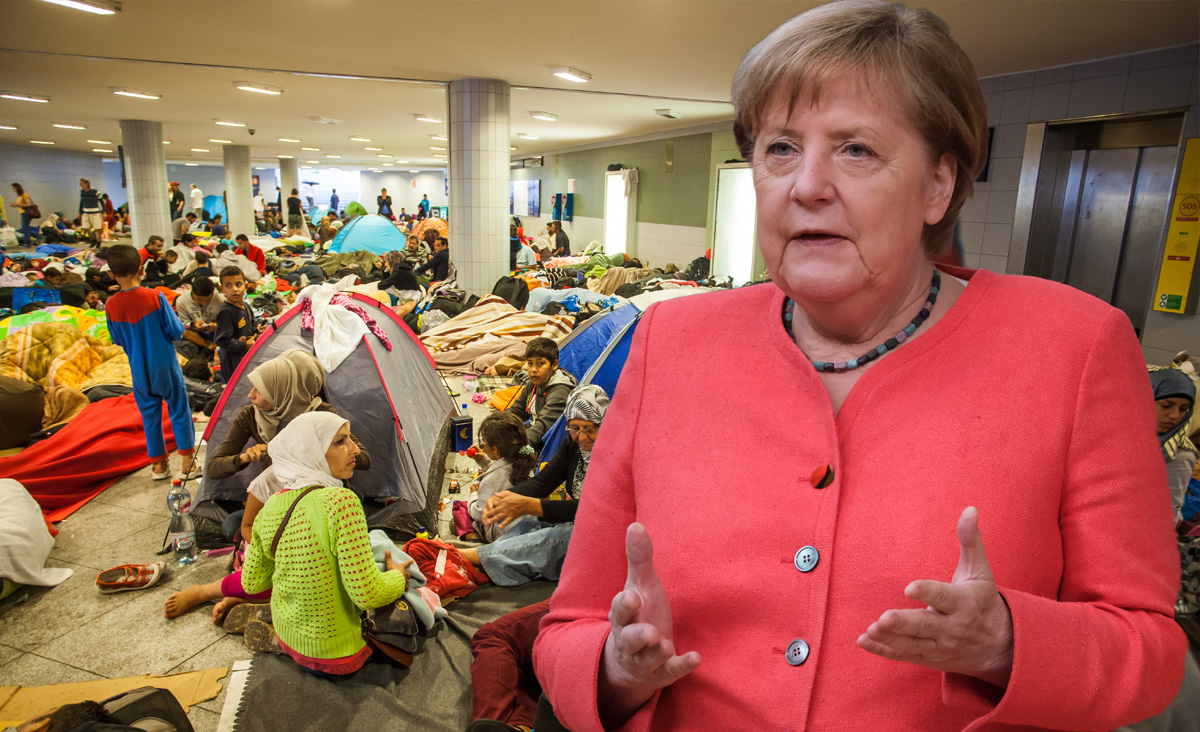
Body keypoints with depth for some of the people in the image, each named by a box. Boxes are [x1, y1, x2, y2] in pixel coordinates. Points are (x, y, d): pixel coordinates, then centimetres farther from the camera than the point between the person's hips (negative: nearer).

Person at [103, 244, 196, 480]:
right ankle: (187, 459, 15)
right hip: (166, 366, -2)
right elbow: (176, 331, -11)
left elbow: (117, 340, 4)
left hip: (139, 370, 2)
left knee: (150, 416, 14)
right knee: (179, 411, 10)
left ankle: (159, 465, 22)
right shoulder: (156, 298, -17)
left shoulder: (111, 306, -8)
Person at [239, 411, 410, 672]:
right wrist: (397, 576, -8)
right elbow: (366, 595, -29)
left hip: (288, 634, 8)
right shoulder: (340, 501, -30)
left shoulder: (270, 508, -6)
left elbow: (252, 583, 6)